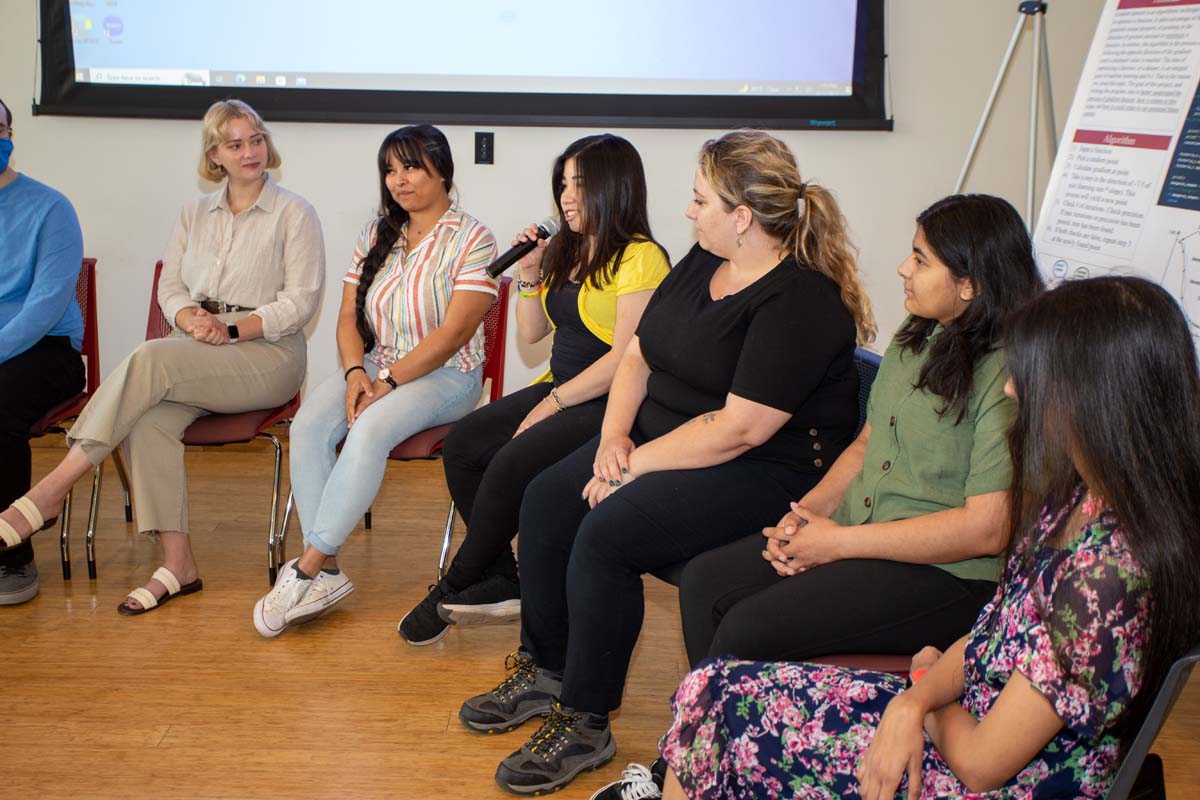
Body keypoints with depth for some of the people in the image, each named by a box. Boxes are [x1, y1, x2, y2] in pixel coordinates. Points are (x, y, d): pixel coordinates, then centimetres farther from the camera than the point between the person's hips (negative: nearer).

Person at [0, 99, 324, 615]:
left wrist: (231, 329, -16)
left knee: (151, 360, -32)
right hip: (193, 355, 5)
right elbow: (170, 285, 15)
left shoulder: (294, 214, 3)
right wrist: (189, 317, -9)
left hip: (266, 352, -5)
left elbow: (301, 300, -5)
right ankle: (177, 563, -28)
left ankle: (49, 492, -31)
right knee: (150, 417, -30)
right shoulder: (194, 214, 19)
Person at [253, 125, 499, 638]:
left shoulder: (472, 240, -5)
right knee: (309, 425, -24)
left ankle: (308, 567, -31)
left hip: (445, 375, -5)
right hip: (374, 366, 6)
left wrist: (388, 381, -19)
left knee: (371, 428, -34)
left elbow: (453, 333, -14)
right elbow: (348, 317, 11)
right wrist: (356, 373, -9)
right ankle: (325, 573, -27)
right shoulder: (377, 235, 15)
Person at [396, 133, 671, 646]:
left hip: (608, 405, -9)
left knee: (510, 466, -25)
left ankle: (454, 590, -6)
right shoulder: (569, 252, 17)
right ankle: (502, 582, -3)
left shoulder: (641, 258, -11)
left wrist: (553, 404, -16)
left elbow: (625, 358, -18)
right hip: (559, 392, 9)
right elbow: (532, 333, 20)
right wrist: (529, 274, 4)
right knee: (462, 445, -10)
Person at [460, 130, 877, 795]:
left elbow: (740, 428, -25)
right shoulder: (702, 263, 9)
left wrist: (637, 464, -19)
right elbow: (638, 354, 13)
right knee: (545, 503, -6)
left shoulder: (800, 302, -20)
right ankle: (544, 671, 10)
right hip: (659, 441, 9)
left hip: (761, 473, -9)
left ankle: (586, 725, -13)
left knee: (607, 533, -27)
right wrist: (614, 434, -4)